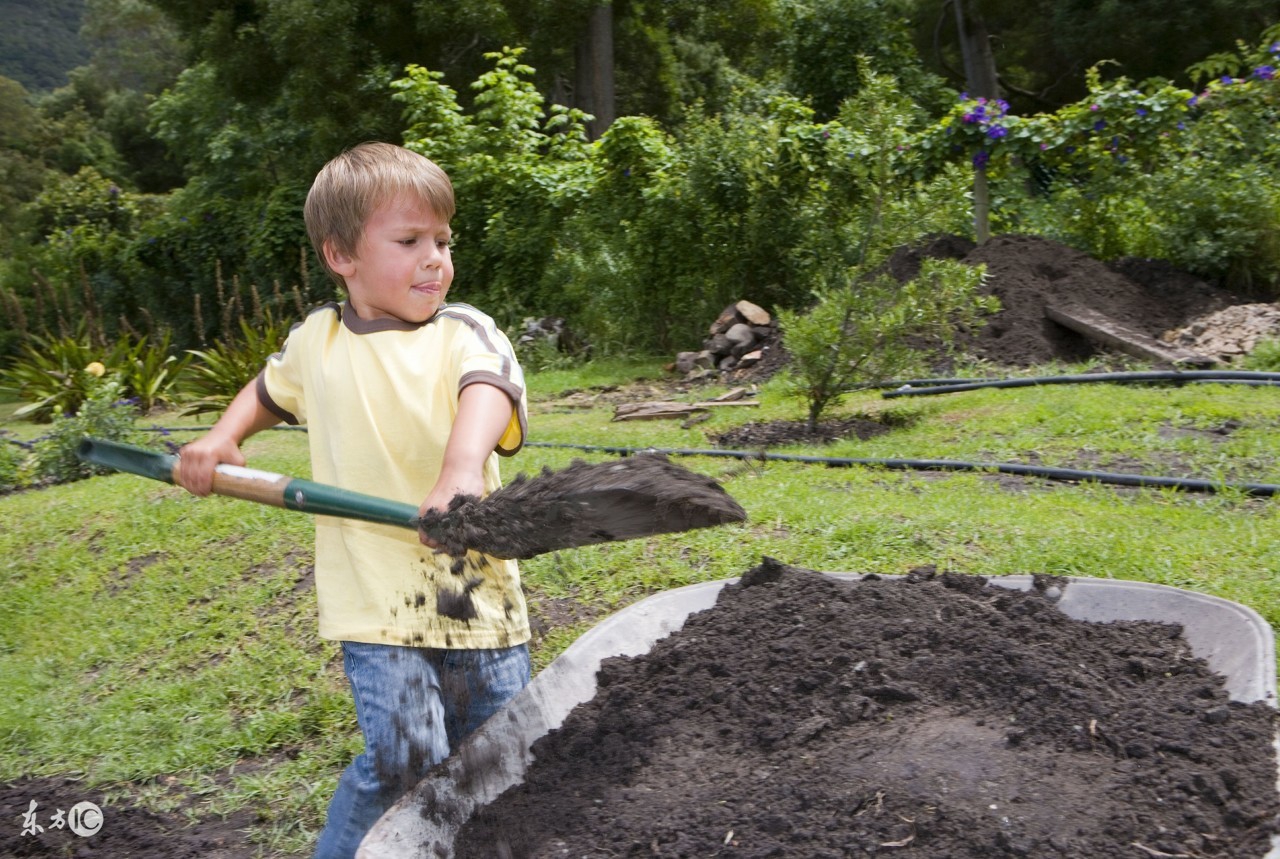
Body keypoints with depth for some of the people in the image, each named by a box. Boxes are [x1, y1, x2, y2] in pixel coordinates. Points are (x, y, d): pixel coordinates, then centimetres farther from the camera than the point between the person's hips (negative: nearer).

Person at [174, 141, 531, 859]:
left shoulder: (464, 333, -4)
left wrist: (462, 468, -49)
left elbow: (488, 389, -28)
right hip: (377, 596, 0)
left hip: (477, 589, 0)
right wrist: (221, 438, 11)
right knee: (405, 758, -11)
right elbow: (271, 389, 30)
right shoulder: (316, 341, 6)